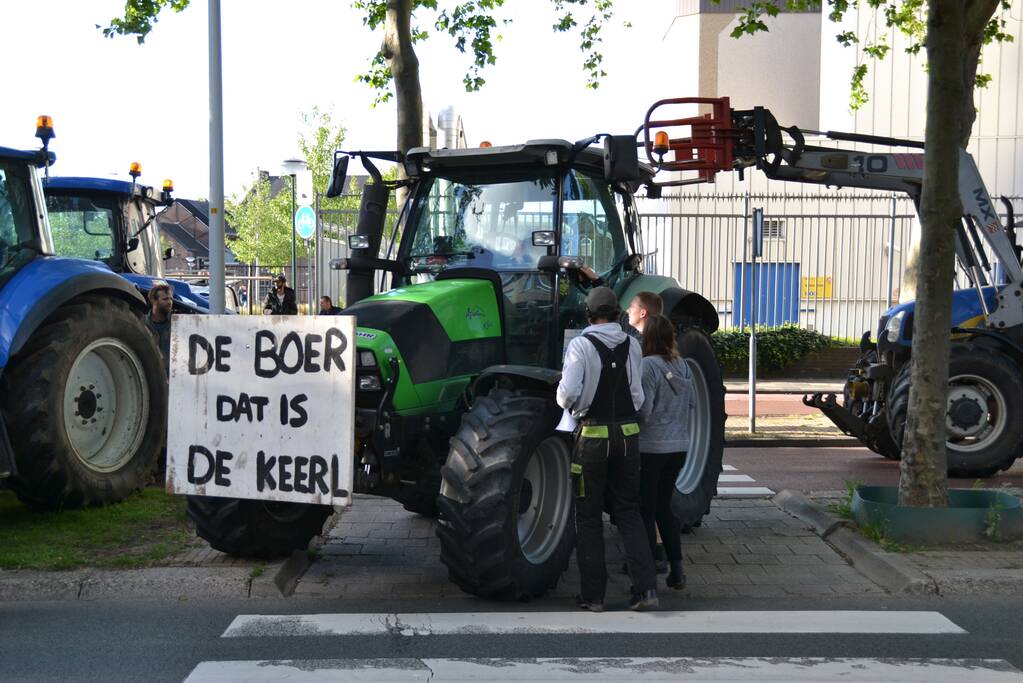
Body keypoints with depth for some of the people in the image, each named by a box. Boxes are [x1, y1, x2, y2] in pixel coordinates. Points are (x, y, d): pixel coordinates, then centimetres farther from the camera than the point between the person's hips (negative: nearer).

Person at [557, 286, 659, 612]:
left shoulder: (581, 345, -10)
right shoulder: (631, 345, 2)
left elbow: (567, 395, -18)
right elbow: (639, 397, 0)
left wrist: (571, 405, 3)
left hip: (592, 435, -3)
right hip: (627, 434, 3)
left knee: (589, 516, 7)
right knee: (628, 511, 13)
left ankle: (593, 595, 11)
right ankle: (645, 588, 2)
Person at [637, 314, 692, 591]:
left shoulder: (648, 366, -16)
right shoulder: (683, 366, 6)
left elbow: (643, 410, -17)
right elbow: (690, 404, 14)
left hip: (650, 447, -7)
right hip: (679, 446, 7)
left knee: (646, 511, 2)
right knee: (665, 506, 19)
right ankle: (676, 569, 18)